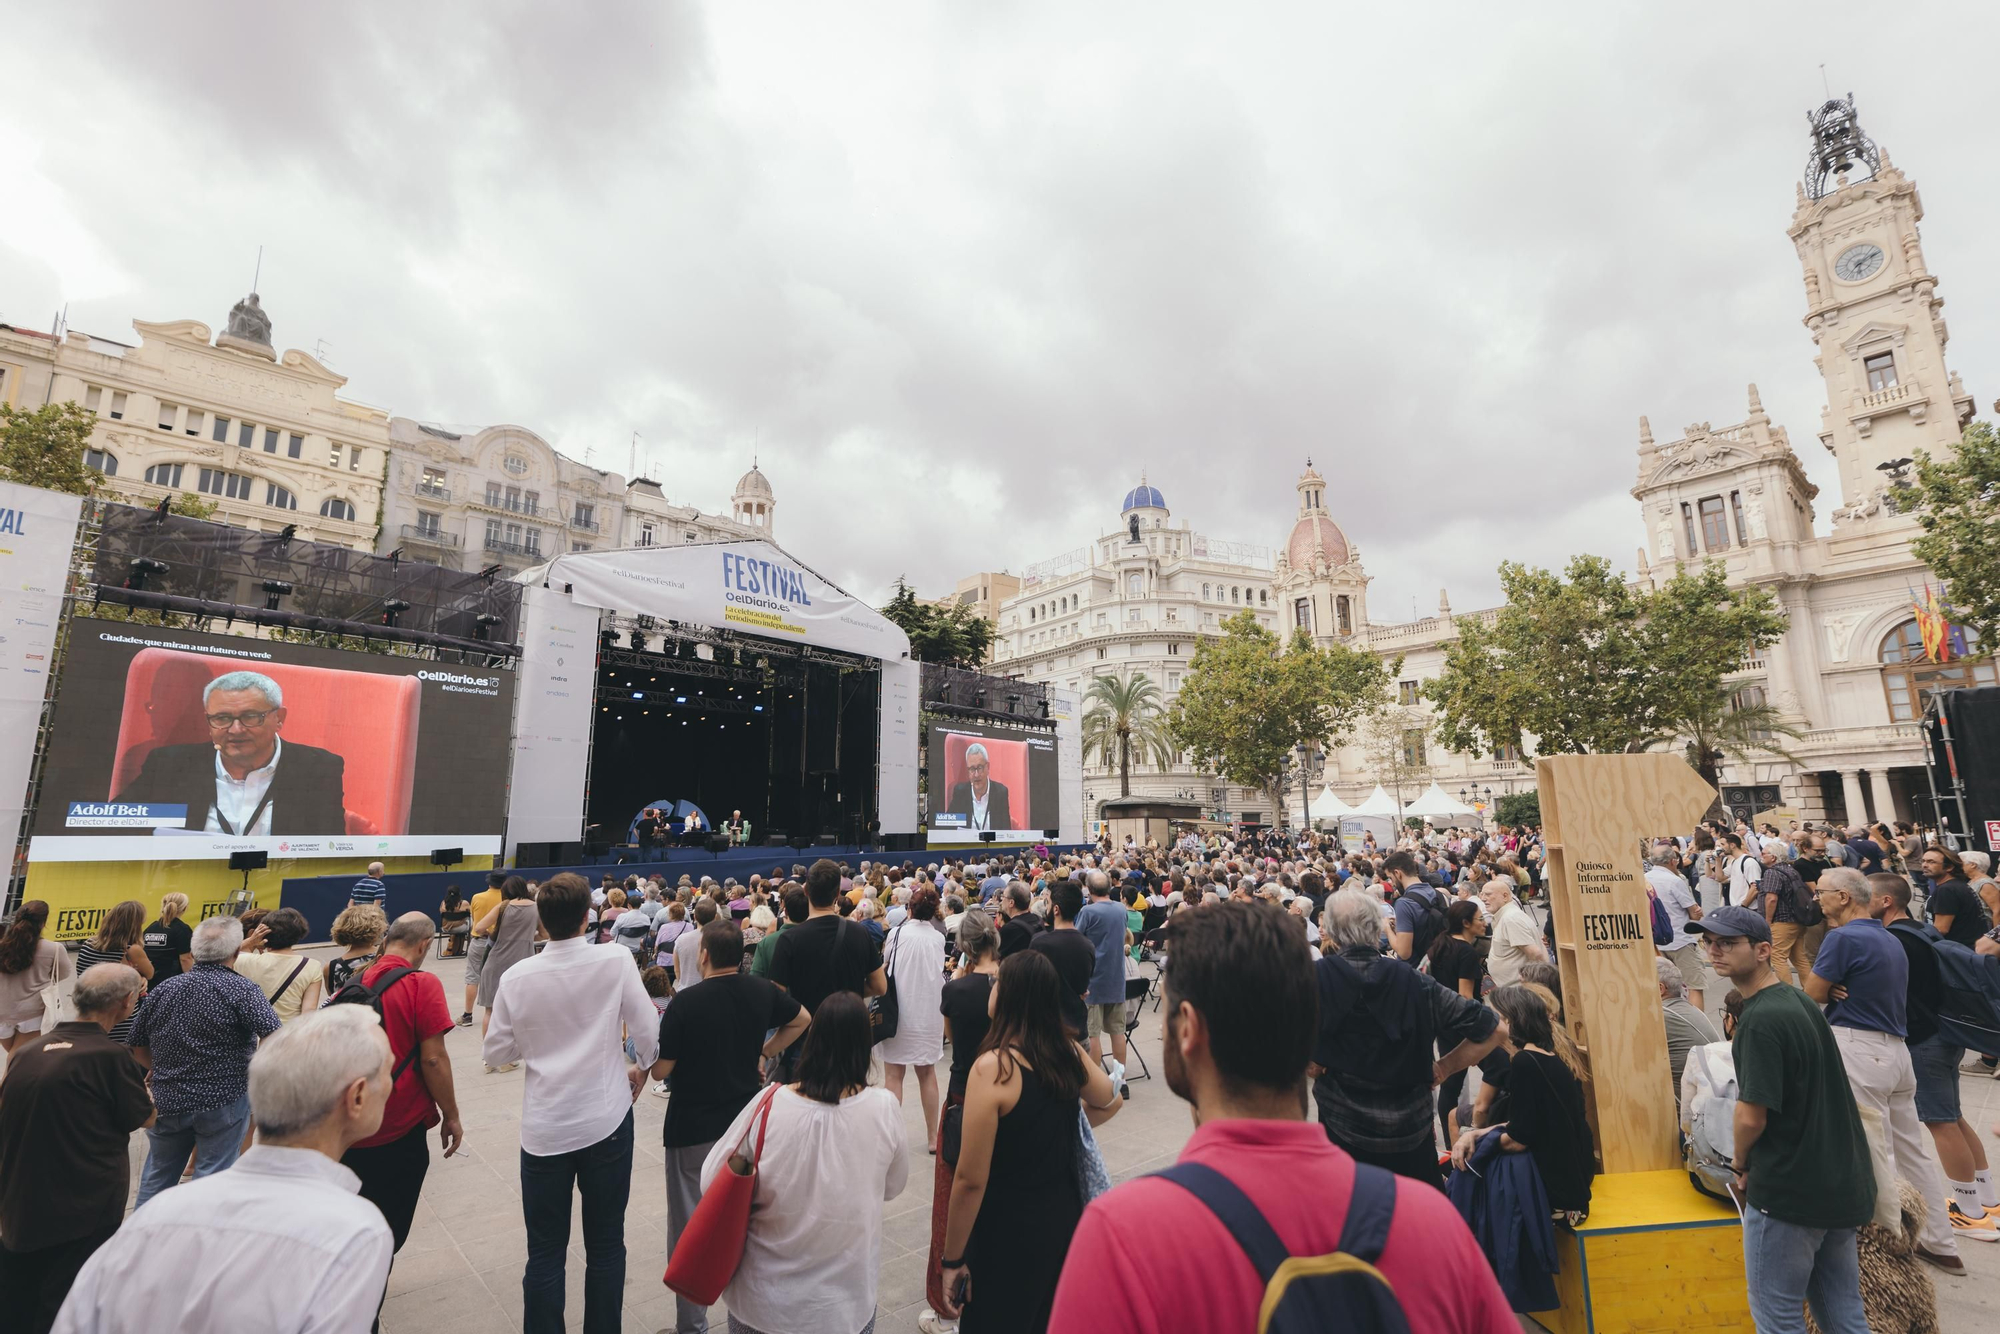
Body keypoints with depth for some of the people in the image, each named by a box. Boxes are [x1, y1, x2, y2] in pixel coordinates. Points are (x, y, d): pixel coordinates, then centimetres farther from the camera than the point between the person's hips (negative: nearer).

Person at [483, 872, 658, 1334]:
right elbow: (647, 1033, -8)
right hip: (606, 1119, -1)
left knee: (546, 1251, 15)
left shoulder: (516, 977, -10)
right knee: (605, 1245, 15)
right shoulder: (616, 961, -14)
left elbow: (495, 1053, 1)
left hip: (544, 1126, 1)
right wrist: (642, 1069, 11)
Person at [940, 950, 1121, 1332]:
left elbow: (970, 1180, -20)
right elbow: (1110, 1103, 13)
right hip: (1064, 1216, 6)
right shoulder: (1069, 1050, -7)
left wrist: (953, 1260, -8)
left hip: (1008, 1232, -5)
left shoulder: (993, 1067, -25)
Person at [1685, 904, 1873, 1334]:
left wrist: (1741, 1164, -3)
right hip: (1841, 1184, 9)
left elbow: (1752, 1116, -23)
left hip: (1788, 1192, -9)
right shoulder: (1801, 1000, 7)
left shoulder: (1761, 1018, -23)